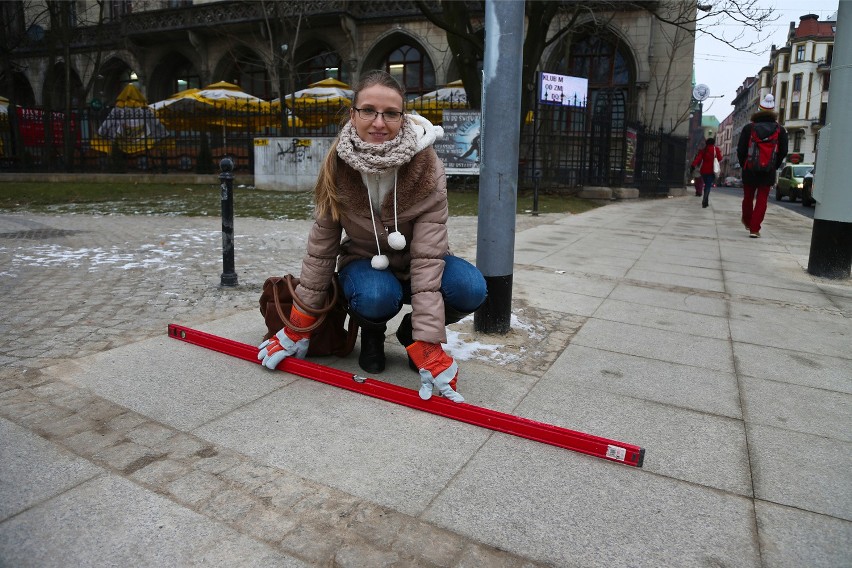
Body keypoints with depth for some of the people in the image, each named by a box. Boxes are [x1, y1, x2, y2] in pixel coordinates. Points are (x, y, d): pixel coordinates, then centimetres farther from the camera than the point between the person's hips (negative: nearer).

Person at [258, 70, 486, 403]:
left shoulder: (427, 169, -26)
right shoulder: (337, 166, -20)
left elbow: (427, 257, -29)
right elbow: (321, 248, -12)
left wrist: (428, 346, -35)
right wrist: (298, 328, -9)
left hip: (413, 264, 1)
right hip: (364, 263, 0)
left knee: (471, 289, -29)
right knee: (375, 297, -35)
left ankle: (411, 333, 2)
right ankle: (371, 332, 2)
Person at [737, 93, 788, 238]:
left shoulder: (748, 128, -3)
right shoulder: (780, 130, 1)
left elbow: (740, 150, -3)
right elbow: (783, 152, 3)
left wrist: (743, 165, 11)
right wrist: (775, 166, 14)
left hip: (749, 170, 0)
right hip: (769, 172, 0)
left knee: (748, 197, 16)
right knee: (762, 200, 1)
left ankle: (747, 222, 33)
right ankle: (754, 229, -5)